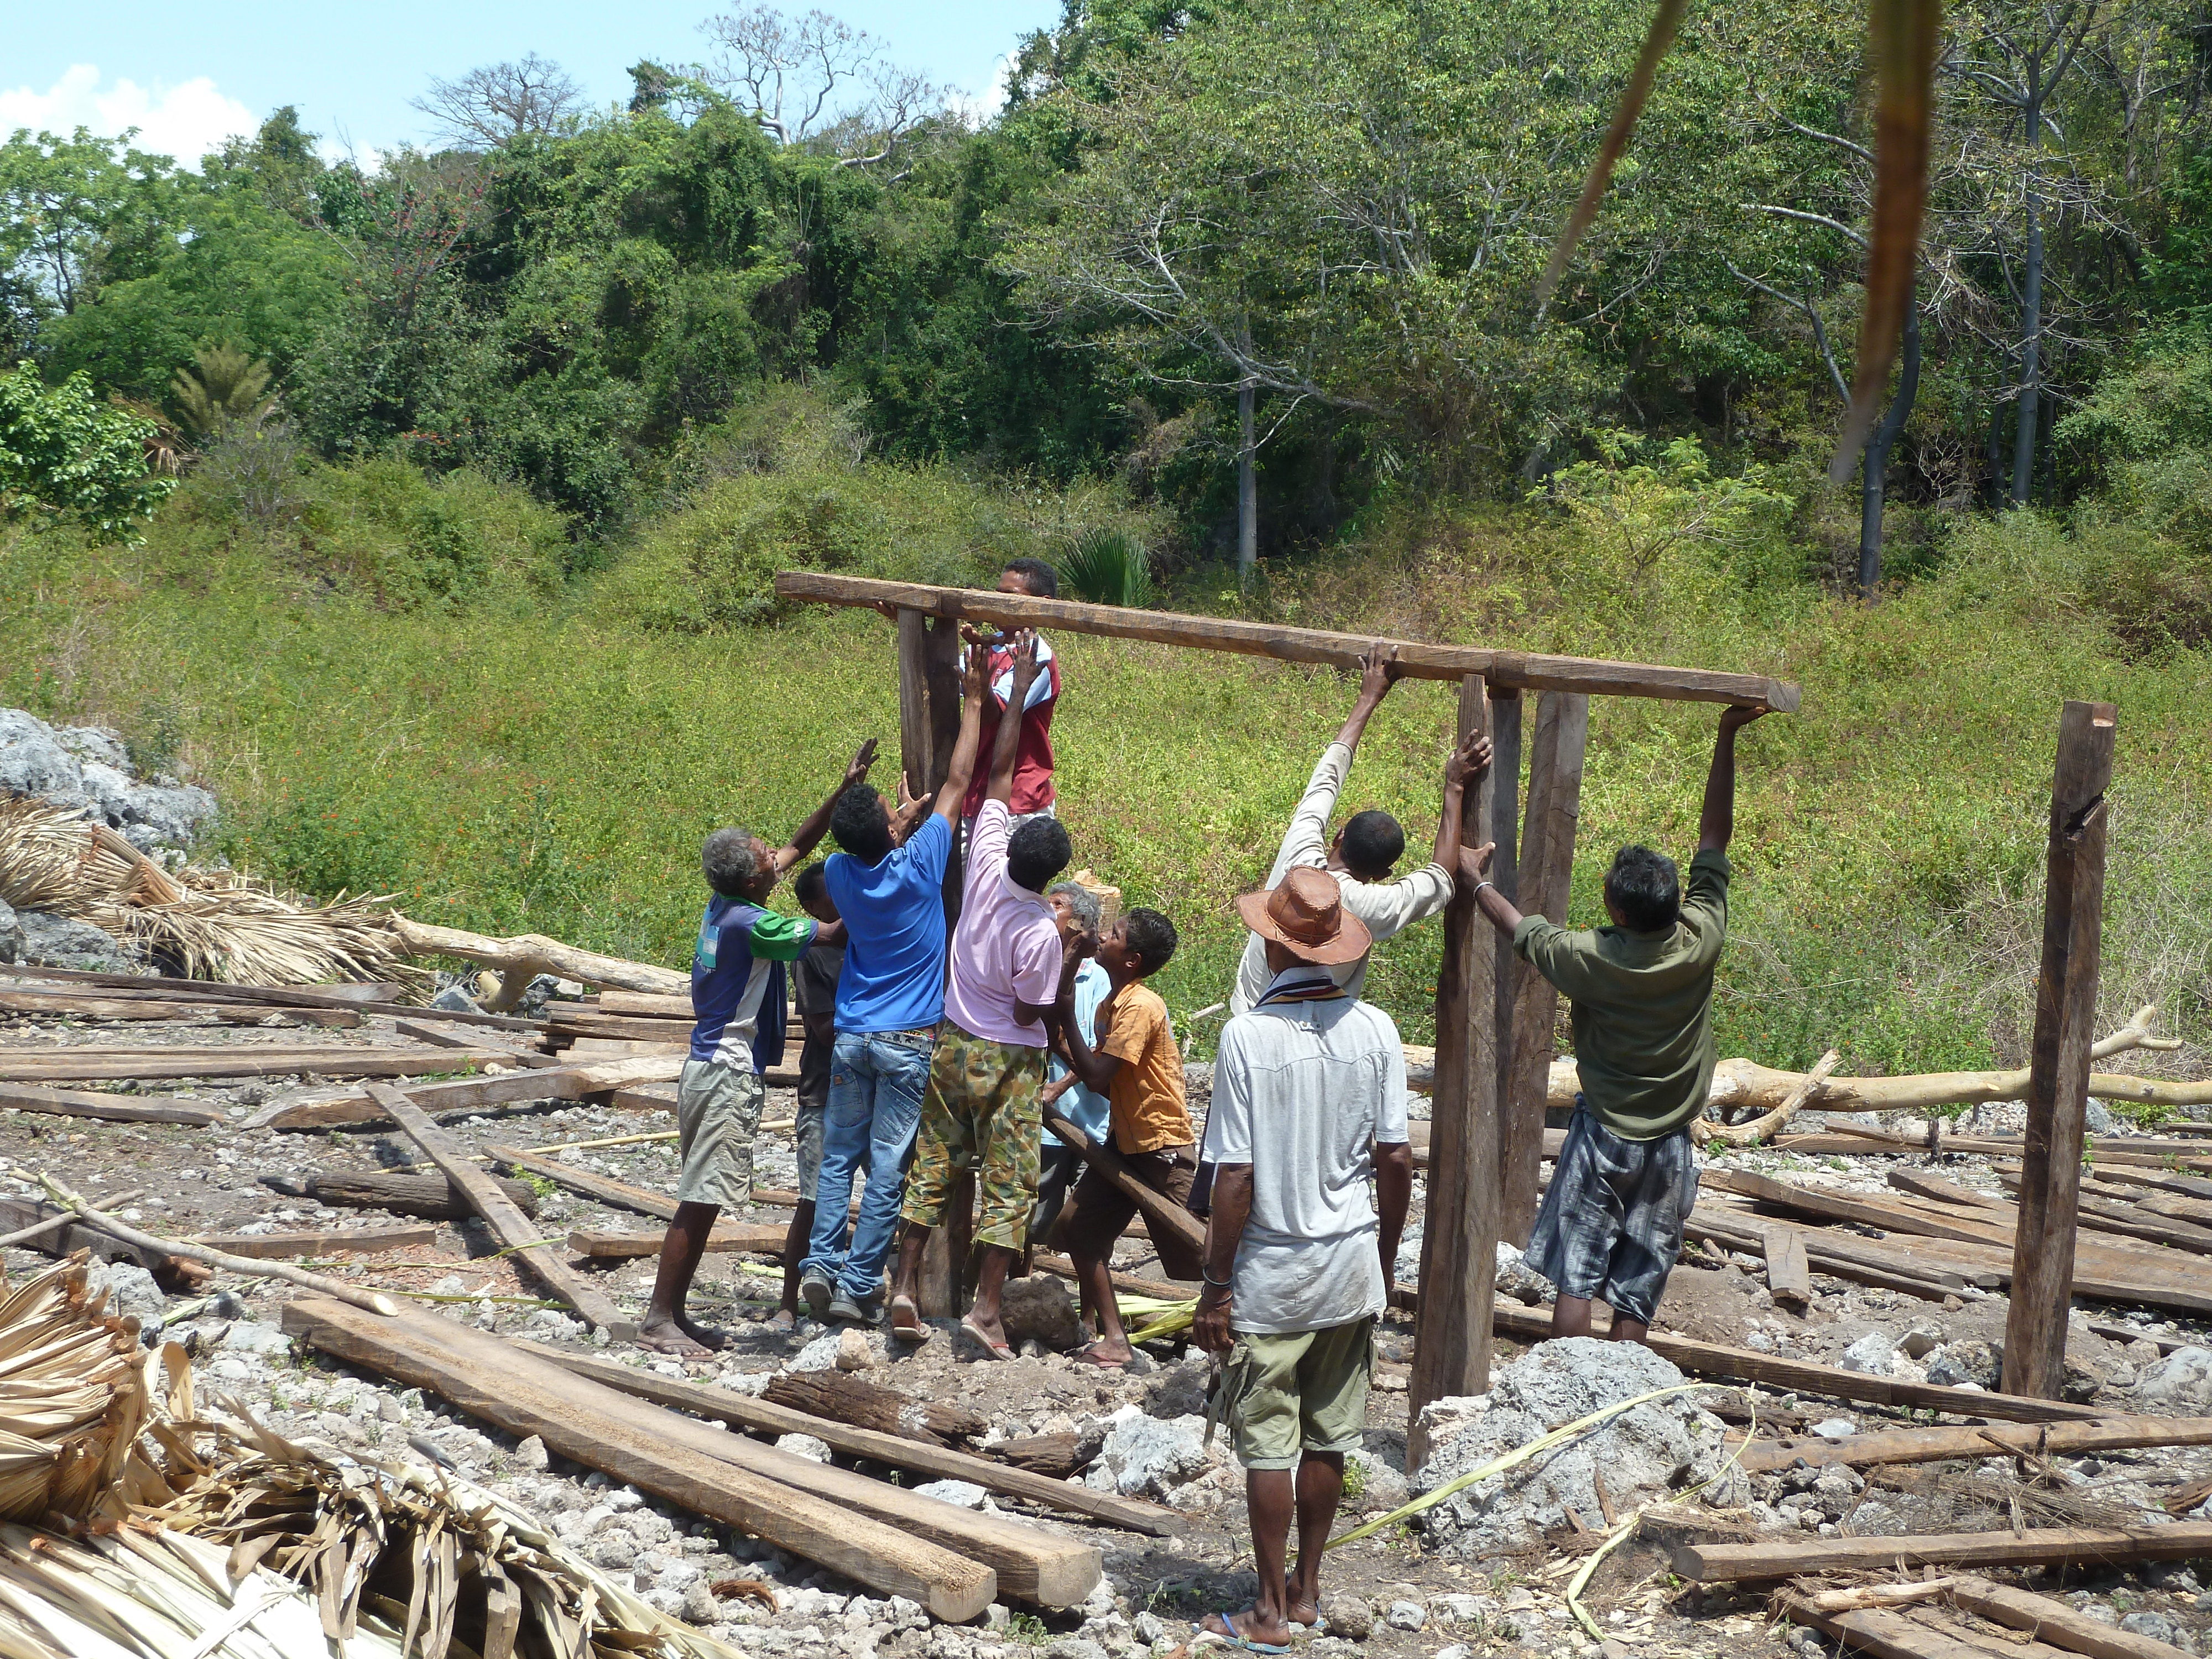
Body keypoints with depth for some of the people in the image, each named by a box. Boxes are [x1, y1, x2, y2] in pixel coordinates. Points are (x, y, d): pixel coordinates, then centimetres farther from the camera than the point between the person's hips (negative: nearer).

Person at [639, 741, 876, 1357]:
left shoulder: (725, 903, 6)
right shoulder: (749, 923, -20)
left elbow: (799, 844, 16)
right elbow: (837, 932, -15)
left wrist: (845, 790, 9)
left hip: (713, 1068, 10)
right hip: (729, 1075, -10)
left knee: (703, 1199, 12)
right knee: (700, 1201, -6)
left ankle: (674, 1314, 16)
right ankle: (658, 1321, -4)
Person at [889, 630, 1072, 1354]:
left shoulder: (985, 868, -12)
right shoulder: (1041, 933, -24)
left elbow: (998, 772, -4)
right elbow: (1031, 1014, -14)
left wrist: (1020, 687, -1)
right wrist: (1068, 962, -1)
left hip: (951, 1044, 5)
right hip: (1007, 1060, -5)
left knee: (932, 1167, 12)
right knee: (1010, 1184, 3)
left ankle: (905, 1286, 10)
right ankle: (986, 1308, 0)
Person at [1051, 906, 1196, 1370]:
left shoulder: (1139, 1007, -22)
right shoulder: (1111, 1005, 7)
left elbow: (1097, 1077, -25)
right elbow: (1098, 1076, 9)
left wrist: (1067, 1015, -19)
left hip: (1163, 1148, -9)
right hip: (1126, 1142, 9)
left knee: (1183, 1255, -3)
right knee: (1080, 1227, 5)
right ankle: (1113, 1337, 10)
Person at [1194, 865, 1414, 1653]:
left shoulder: (1248, 1035, -17)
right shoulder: (1374, 1029, -5)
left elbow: (1236, 1176, -16)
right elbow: (1396, 1159, -1)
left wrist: (1216, 1287, -7)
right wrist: (1385, 1262, 13)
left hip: (1272, 1274, -4)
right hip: (1352, 1266, 4)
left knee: (1268, 1442, 6)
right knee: (1329, 1436, 15)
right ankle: (1307, 1589, 27)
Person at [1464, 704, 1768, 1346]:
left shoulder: (1593, 960, -20)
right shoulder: (1702, 943, -15)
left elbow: (1523, 931, -1)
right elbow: (1714, 839, -7)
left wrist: (1476, 878, 15)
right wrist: (1727, 740, -4)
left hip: (1603, 1137, -3)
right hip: (1668, 1147, 3)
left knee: (1575, 1279, 6)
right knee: (1636, 1293, 8)